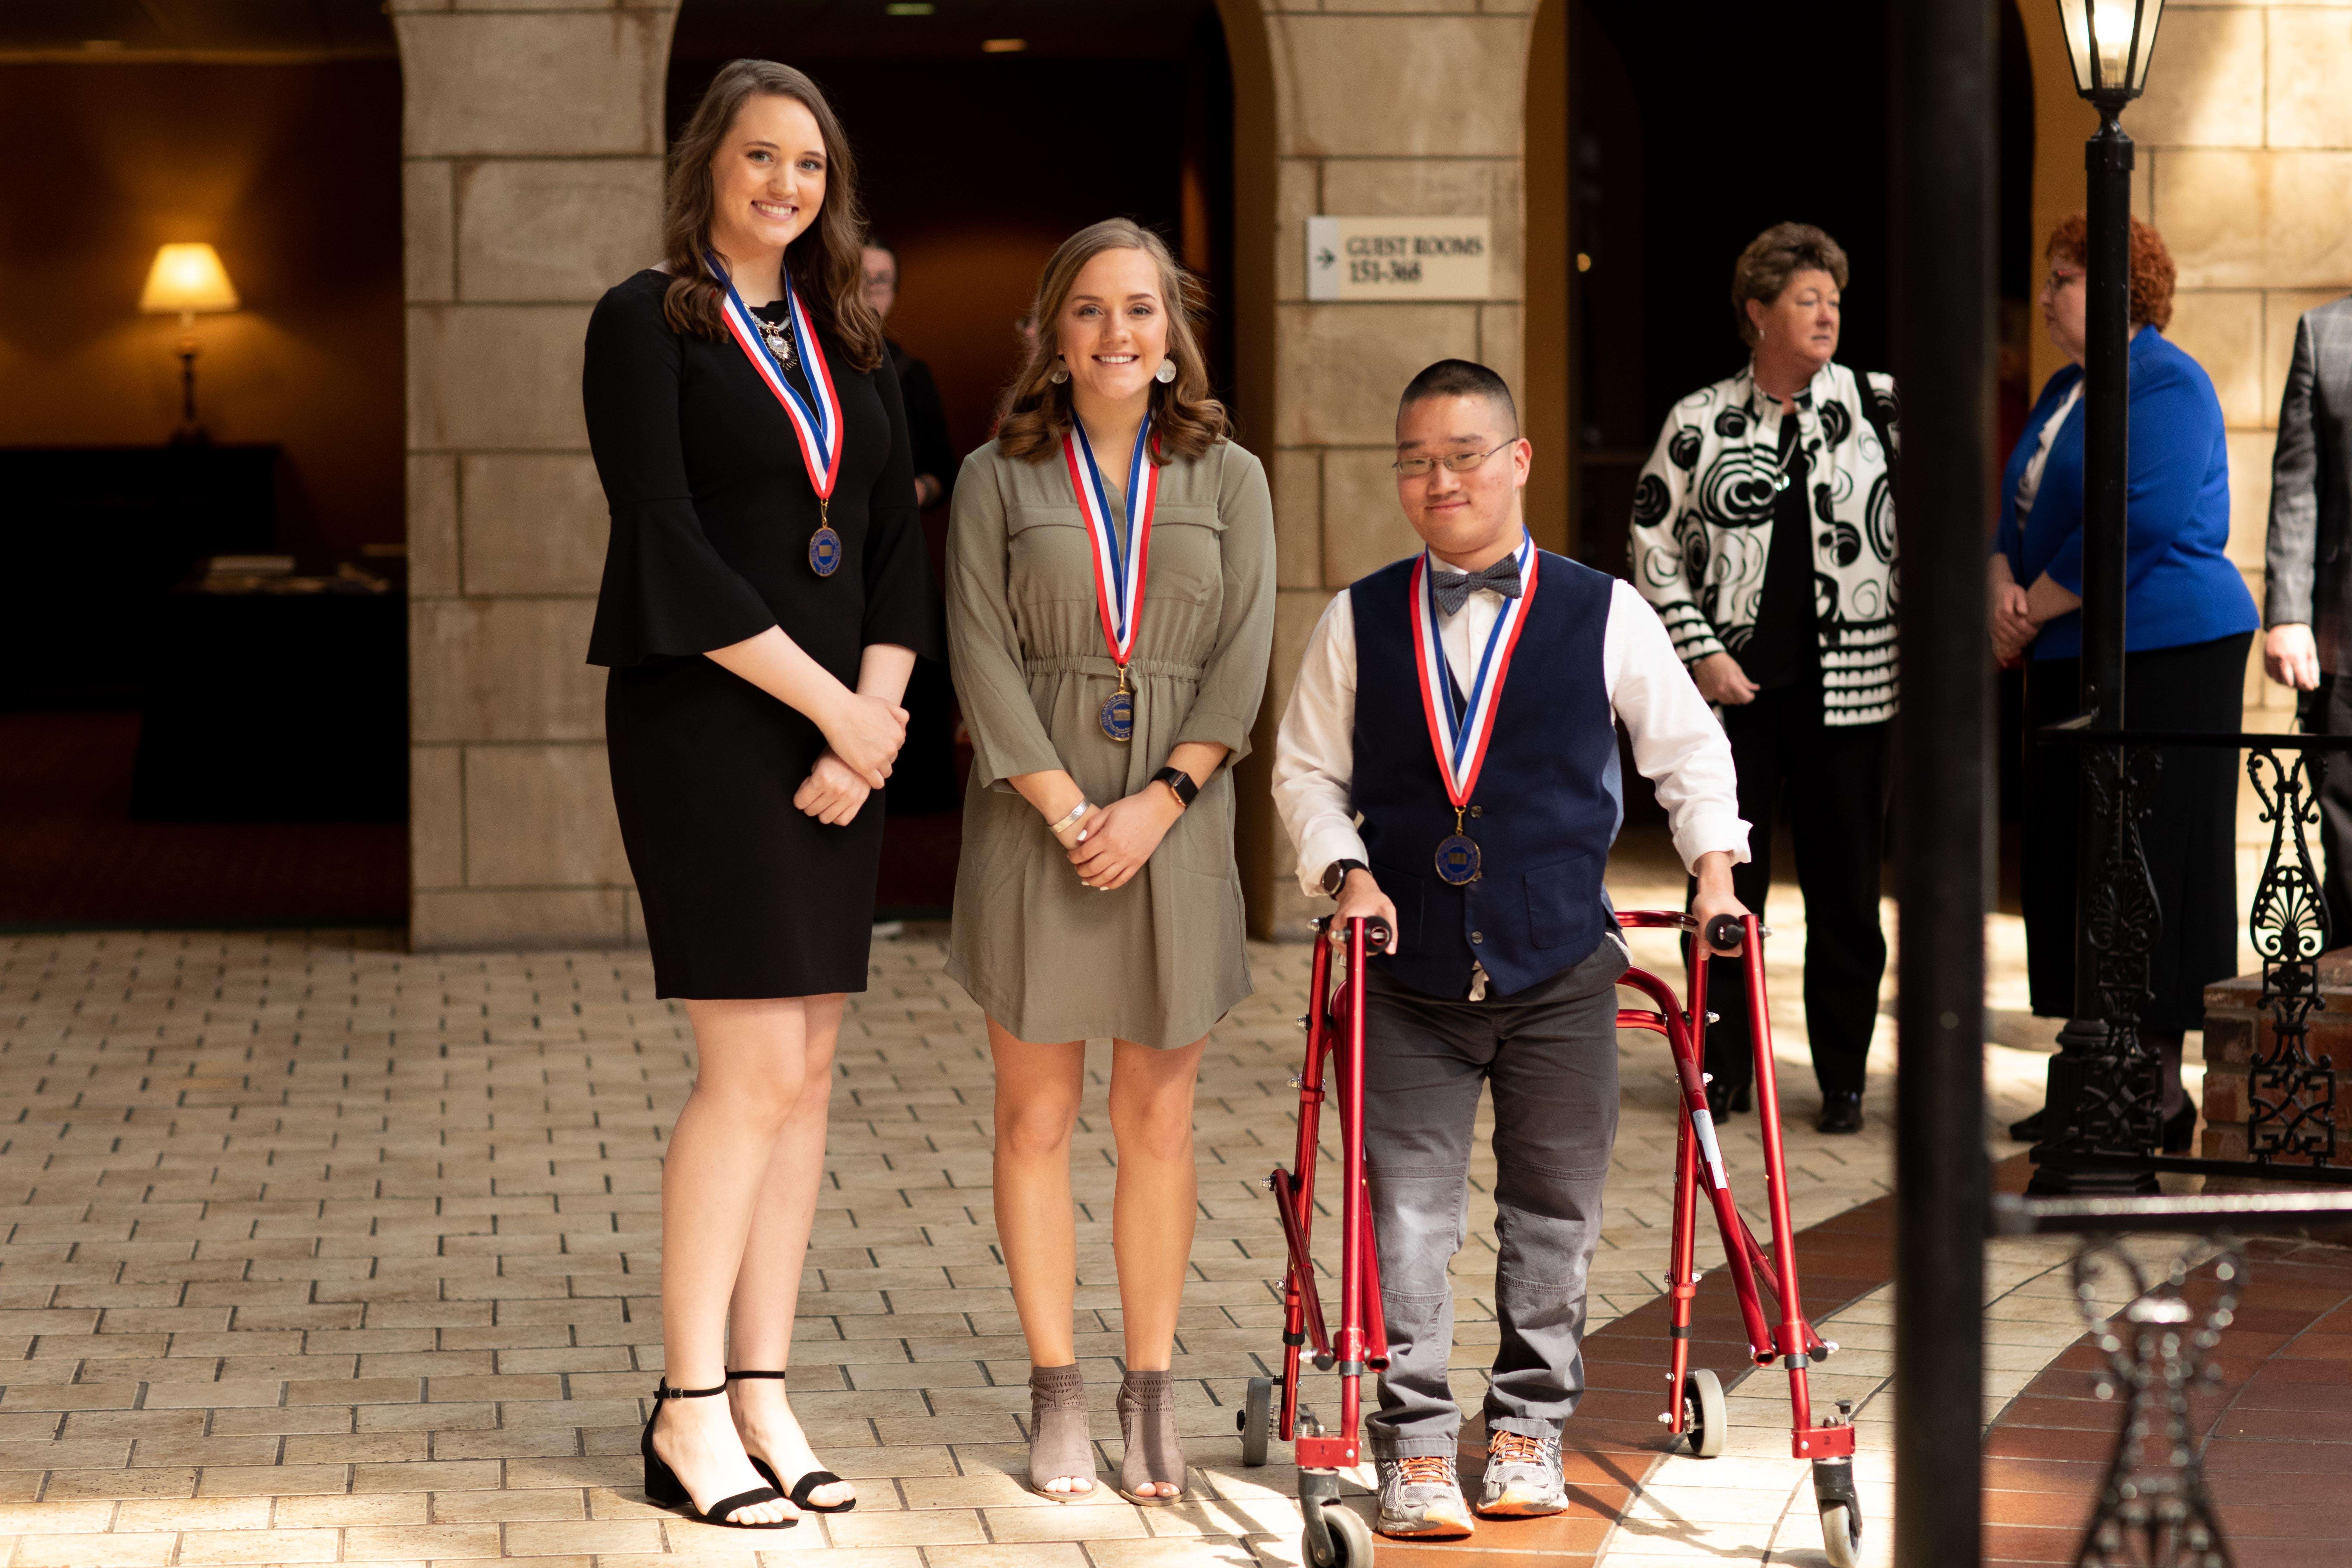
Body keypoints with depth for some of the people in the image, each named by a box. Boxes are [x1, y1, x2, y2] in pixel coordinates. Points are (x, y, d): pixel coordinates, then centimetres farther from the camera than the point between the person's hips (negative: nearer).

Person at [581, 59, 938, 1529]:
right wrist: (832, 707, -14)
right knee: (756, 1066, -10)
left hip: (835, 731, 6)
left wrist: (874, 721, -7)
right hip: (702, 720, -6)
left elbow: (898, 542, 8)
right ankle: (689, 1411, -1)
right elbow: (669, 549, -13)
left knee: (808, 1070, 4)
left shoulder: (850, 342, 13)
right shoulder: (646, 323, -4)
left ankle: (762, 1396, 9)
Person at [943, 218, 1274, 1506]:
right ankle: (1055, 1395, 10)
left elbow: (1243, 660, 1)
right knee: (1037, 1117, 3)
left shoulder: (1227, 478, 7)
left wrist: (1160, 801, -11)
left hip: (1176, 814, 1)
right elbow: (984, 657, -3)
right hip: (1033, 815, -1)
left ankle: (1152, 1393, 11)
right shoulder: (997, 479, 4)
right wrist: (1065, 808, -13)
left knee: (1157, 1118, 4)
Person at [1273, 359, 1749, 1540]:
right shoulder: (1359, 623, 3)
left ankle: (1529, 1430, 21)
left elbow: (1689, 747, 11)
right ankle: (1415, 1446, 2)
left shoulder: (1602, 613, 0)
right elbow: (1307, 768, 10)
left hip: (1559, 970, 0)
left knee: (1551, 1210, 8)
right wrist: (1345, 869, -5)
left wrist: (1714, 864, 2)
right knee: (1408, 1210, -4)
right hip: (1410, 977, 0)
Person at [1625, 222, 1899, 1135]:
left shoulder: (1877, 407, 4)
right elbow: (1654, 547, 5)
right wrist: (1700, 653, -4)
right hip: (1733, 687, 0)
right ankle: (1722, 1070, 16)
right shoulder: (1700, 423, 3)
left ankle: (1843, 1082, 11)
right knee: (1726, 882, 5)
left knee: (1845, 887, 2)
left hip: (1846, 685, 0)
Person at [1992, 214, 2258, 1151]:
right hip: (2072, 657, 9)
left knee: (2151, 860, -7)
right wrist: (2003, 583, -1)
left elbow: (2143, 520, -20)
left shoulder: (2167, 385, -11)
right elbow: (2020, 510, 20)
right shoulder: (2065, 390, 17)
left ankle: (2161, 1090, -2)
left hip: (2167, 653, -9)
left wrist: (2036, 609, -14)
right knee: (2069, 859, 9)